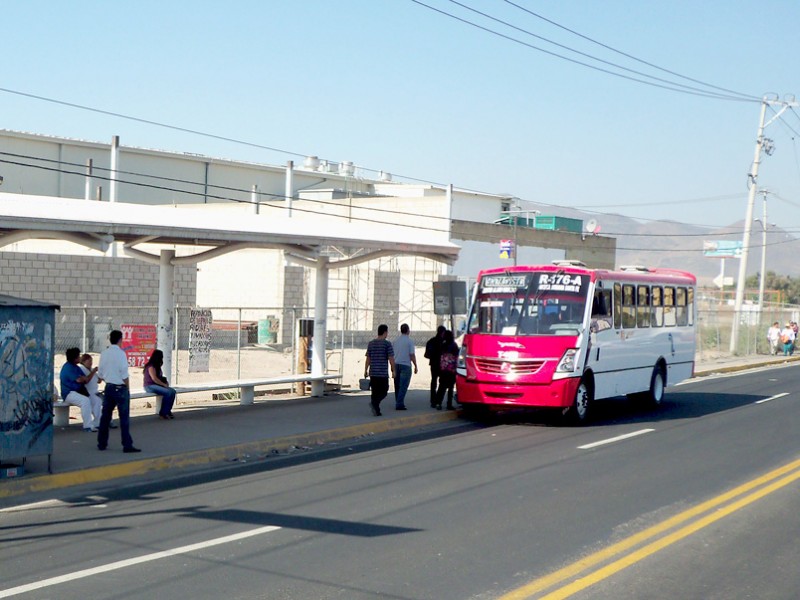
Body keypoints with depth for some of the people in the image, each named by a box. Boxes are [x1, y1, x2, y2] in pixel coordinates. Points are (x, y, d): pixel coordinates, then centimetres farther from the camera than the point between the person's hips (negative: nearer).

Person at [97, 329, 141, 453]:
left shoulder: (104, 353, 5)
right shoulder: (120, 353, -14)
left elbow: (101, 374, 10)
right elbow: (125, 374, -15)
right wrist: (128, 388, -4)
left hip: (108, 387, 6)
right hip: (120, 388, -6)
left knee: (106, 415, 13)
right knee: (124, 417, -3)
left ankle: (102, 443, 17)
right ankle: (127, 445, -3)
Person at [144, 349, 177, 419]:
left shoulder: (157, 366, 17)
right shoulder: (151, 366, -13)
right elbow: (154, 378, -20)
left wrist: (165, 382, 0)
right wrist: (164, 384, -16)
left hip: (157, 385, 9)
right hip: (150, 386, -9)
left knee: (173, 391, -12)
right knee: (168, 392, -27)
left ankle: (167, 411, -9)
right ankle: (163, 413, -19)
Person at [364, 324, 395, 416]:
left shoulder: (371, 343, 9)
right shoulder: (387, 344, -6)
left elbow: (368, 359, 10)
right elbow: (391, 359, -8)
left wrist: (365, 371, 15)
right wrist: (393, 371, 0)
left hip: (373, 373, 5)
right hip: (383, 373, -5)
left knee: (375, 392, 10)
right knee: (383, 392, 2)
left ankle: (376, 411, 9)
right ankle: (374, 402, -22)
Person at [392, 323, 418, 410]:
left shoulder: (395, 341, 9)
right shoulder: (410, 341, -7)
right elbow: (412, 355, -10)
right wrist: (415, 366, -1)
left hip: (396, 364, 6)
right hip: (406, 365, -6)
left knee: (397, 385, 13)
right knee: (403, 386, -5)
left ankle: (398, 403, 18)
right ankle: (399, 404, -11)